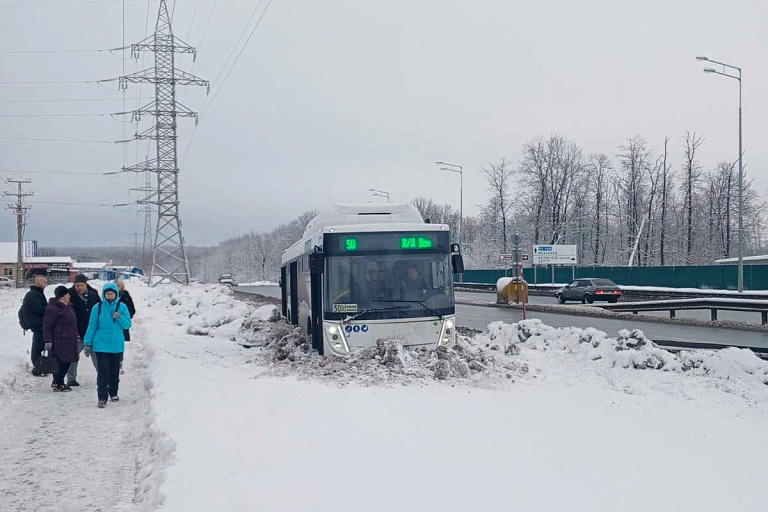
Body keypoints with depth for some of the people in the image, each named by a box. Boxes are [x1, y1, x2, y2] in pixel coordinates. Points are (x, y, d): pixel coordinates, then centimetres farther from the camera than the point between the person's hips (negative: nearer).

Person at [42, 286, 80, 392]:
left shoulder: (68, 307, 16)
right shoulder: (53, 308, -14)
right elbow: (47, 326, -15)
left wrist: (76, 335, 30)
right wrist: (48, 341, -17)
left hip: (69, 341, 9)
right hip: (59, 342, -9)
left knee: (67, 362, 12)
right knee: (61, 362, -5)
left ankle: (57, 382, 25)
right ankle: (57, 384, 6)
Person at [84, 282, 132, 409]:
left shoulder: (122, 307, 0)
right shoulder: (98, 308, -3)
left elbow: (128, 324, 1)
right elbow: (92, 326, 2)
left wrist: (119, 318, -18)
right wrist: (87, 343, 0)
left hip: (117, 345, 2)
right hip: (101, 345, -2)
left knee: (115, 371, 14)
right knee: (103, 371, -8)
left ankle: (113, 393, 32)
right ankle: (102, 398, -8)